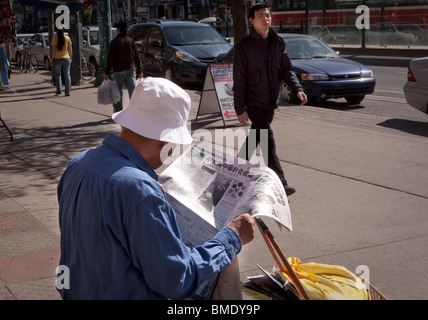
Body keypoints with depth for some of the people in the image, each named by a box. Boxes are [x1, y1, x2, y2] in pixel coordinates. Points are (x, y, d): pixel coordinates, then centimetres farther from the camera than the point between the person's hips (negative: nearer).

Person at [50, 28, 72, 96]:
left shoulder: (54, 38, -4)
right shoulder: (67, 38, 2)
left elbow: (53, 50, -8)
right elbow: (70, 50, 5)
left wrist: (51, 60, -3)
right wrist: (70, 58, 16)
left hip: (57, 59, -1)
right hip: (66, 58, 2)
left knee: (57, 74, 14)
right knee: (67, 75, 4)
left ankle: (59, 89, 7)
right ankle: (67, 92, 0)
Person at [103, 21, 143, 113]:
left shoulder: (115, 41, -5)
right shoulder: (131, 41, 6)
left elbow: (110, 58, -7)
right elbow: (137, 56, 7)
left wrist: (107, 72, -5)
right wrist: (140, 71, 11)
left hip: (119, 70, -3)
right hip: (131, 69, 3)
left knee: (118, 91, 7)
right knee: (133, 90, 2)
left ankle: (118, 110, 12)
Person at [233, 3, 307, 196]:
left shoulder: (278, 43, 6)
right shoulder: (244, 46, -11)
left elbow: (286, 69, 6)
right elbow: (239, 80, -11)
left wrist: (297, 89, -13)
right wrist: (240, 109, -13)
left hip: (270, 103, 6)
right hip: (254, 104, -6)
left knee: (255, 137, 19)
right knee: (269, 141, -12)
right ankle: (280, 183, -12)